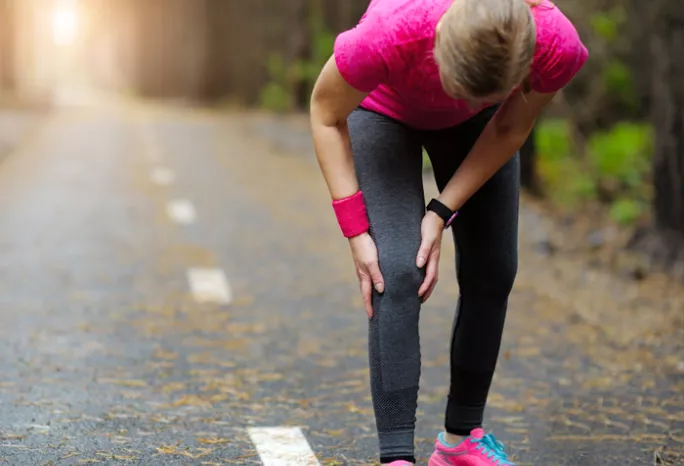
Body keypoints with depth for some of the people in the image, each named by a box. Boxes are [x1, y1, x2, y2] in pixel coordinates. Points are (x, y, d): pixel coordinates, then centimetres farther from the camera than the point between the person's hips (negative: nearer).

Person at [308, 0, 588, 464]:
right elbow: (327, 114, -22)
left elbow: (510, 129, -15)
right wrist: (356, 230, -25)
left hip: (474, 127, 3)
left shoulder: (558, 46, -37)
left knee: (492, 272, 2)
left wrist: (441, 213, -19)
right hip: (383, 110, -3)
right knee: (398, 272, -19)